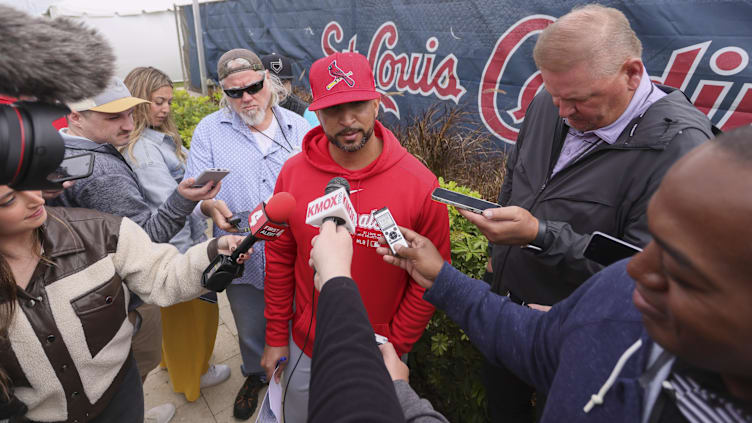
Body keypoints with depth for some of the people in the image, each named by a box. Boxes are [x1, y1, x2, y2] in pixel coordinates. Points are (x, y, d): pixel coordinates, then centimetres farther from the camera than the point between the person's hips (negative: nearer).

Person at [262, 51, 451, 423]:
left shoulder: (419, 183, -20)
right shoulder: (293, 173, -12)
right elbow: (279, 259, -3)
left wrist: (394, 346, -9)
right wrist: (276, 337, 2)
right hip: (305, 349, 3)